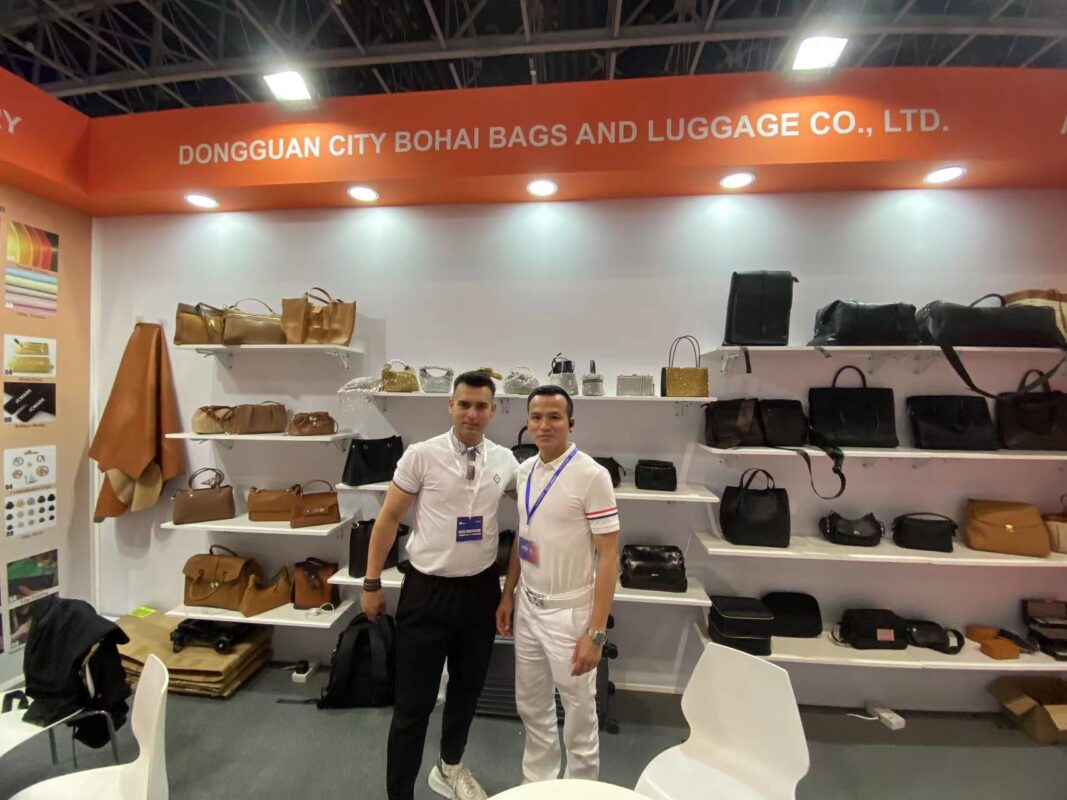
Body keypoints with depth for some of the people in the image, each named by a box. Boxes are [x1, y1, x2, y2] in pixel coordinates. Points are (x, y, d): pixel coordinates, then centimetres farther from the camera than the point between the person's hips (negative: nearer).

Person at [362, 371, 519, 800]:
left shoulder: (505, 460, -3)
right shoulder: (421, 455, -12)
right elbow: (388, 518, -4)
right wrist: (371, 583, -1)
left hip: (481, 589, 4)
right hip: (428, 590, -4)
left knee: (467, 689, 23)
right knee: (414, 702, 8)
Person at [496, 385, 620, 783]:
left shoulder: (591, 475, -18)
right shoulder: (524, 471, 1)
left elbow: (609, 556, -16)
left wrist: (596, 632, -17)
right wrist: (507, 595, 12)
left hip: (570, 612, -6)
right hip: (528, 607, 6)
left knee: (579, 712, 14)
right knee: (531, 707, 22)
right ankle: (536, 783, 45)